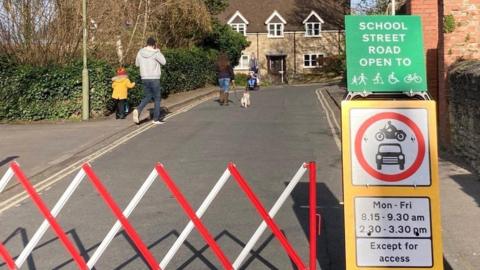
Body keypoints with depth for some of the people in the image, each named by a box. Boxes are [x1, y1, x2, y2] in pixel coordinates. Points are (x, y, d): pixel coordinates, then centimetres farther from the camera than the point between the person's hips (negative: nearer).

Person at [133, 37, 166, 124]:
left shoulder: (140, 52, 1)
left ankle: (138, 110, -7)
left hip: (144, 78, 5)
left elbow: (137, 64, 13)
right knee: (157, 98, 9)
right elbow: (163, 62, 1)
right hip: (154, 78, -5)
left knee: (147, 97, 19)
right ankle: (156, 119, 12)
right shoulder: (156, 53, -13)